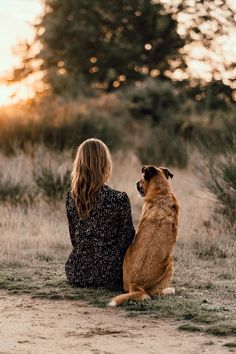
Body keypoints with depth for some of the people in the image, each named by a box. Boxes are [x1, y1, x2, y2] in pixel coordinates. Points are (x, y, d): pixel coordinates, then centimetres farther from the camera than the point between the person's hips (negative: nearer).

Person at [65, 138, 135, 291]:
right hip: (109, 274, -4)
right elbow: (127, 239, -6)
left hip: (77, 274, 4)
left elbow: (74, 238, 6)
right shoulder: (119, 199, -17)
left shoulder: (71, 198, -4)